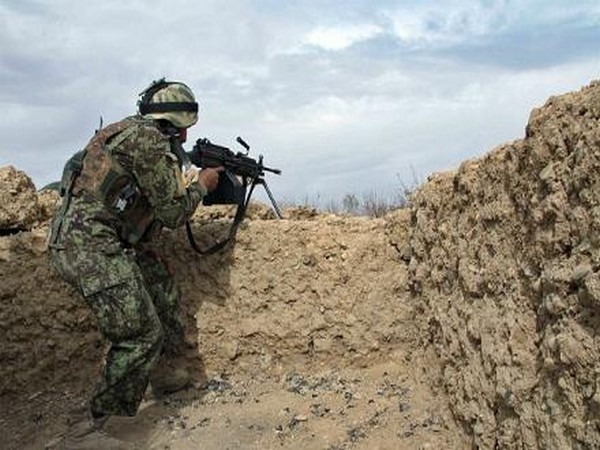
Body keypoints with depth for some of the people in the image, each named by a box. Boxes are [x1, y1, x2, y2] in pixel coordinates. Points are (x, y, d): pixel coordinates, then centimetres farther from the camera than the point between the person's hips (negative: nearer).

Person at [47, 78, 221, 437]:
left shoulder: (140, 133, 14)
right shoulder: (147, 139, -16)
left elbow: (161, 194, 23)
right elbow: (173, 212, -12)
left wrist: (194, 179, 22)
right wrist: (202, 185, 4)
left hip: (119, 242, 10)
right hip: (88, 243, -10)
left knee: (166, 300, 16)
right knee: (141, 335, -10)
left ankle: (164, 374, 35)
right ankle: (108, 427, 4)